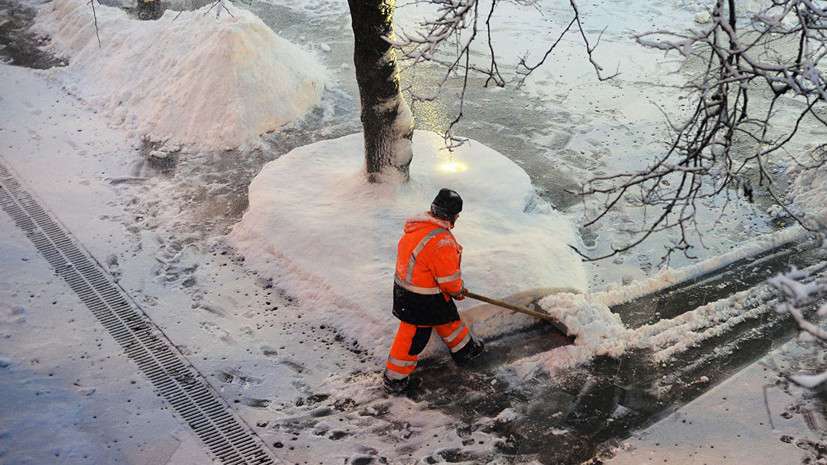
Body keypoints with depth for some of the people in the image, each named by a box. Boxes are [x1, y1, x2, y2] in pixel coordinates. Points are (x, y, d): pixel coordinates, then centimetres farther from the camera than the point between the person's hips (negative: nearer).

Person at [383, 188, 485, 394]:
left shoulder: (419, 224, -3)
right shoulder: (442, 241, -31)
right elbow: (449, 278, -24)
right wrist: (458, 291, 0)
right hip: (421, 300, -9)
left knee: (448, 318, 28)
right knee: (413, 337, 8)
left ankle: (464, 350, 50)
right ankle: (395, 380, 23)